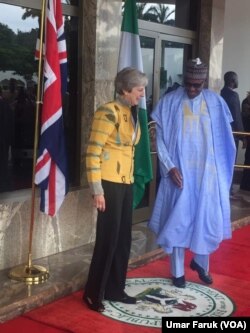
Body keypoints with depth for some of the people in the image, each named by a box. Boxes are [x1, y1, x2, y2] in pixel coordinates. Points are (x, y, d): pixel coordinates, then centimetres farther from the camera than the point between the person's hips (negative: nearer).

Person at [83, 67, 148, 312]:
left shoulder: (131, 113, 12)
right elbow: (93, 152, -17)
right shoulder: (108, 112, -14)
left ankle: (115, 289, 25)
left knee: (123, 238, 12)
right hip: (110, 183, -8)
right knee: (108, 239, -2)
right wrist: (97, 190, -19)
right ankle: (94, 293, 12)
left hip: (126, 183, 8)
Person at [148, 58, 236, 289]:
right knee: (178, 220, 3)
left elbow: (223, 139, 7)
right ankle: (177, 271, 17)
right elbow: (160, 138, -4)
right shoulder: (169, 102, -4)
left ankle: (200, 262, 31)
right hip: (180, 172, -2)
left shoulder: (216, 103, 2)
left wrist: (220, 169, 1)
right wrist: (169, 167, -14)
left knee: (208, 218, 7)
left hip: (207, 172, 2)